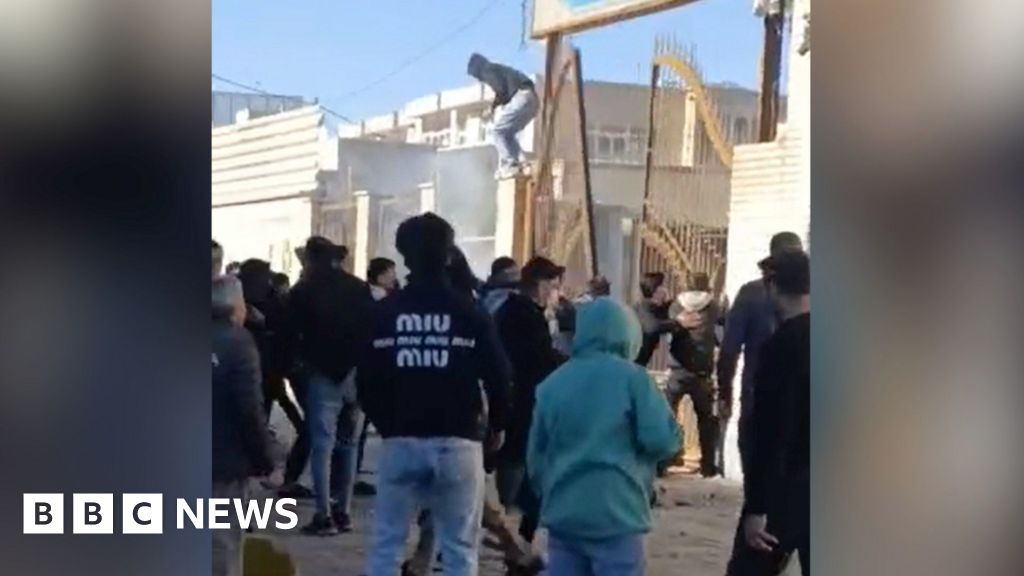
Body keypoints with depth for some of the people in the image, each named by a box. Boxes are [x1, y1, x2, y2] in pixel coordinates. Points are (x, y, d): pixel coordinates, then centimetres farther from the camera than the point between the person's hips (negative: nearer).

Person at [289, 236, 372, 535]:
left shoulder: (304, 290, 0)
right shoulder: (361, 289, 7)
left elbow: (292, 332, 0)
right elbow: (374, 329, 5)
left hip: (323, 374, -3)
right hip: (357, 373, 3)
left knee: (322, 444, -2)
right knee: (348, 444, 11)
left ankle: (324, 516, -7)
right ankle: (343, 511, 12)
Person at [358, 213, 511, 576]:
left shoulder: (384, 313, 1)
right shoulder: (469, 314, -3)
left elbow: (367, 380, 2)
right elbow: (497, 377, -3)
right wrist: (497, 426, 15)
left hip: (400, 442, 1)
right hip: (457, 443, -1)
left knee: (387, 544, 9)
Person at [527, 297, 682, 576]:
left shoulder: (552, 383, 10)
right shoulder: (631, 377, -6)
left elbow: (536, 456, 15)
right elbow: (663, 439, -12)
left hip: (563, 513, 5)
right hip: (616, 513, -5)